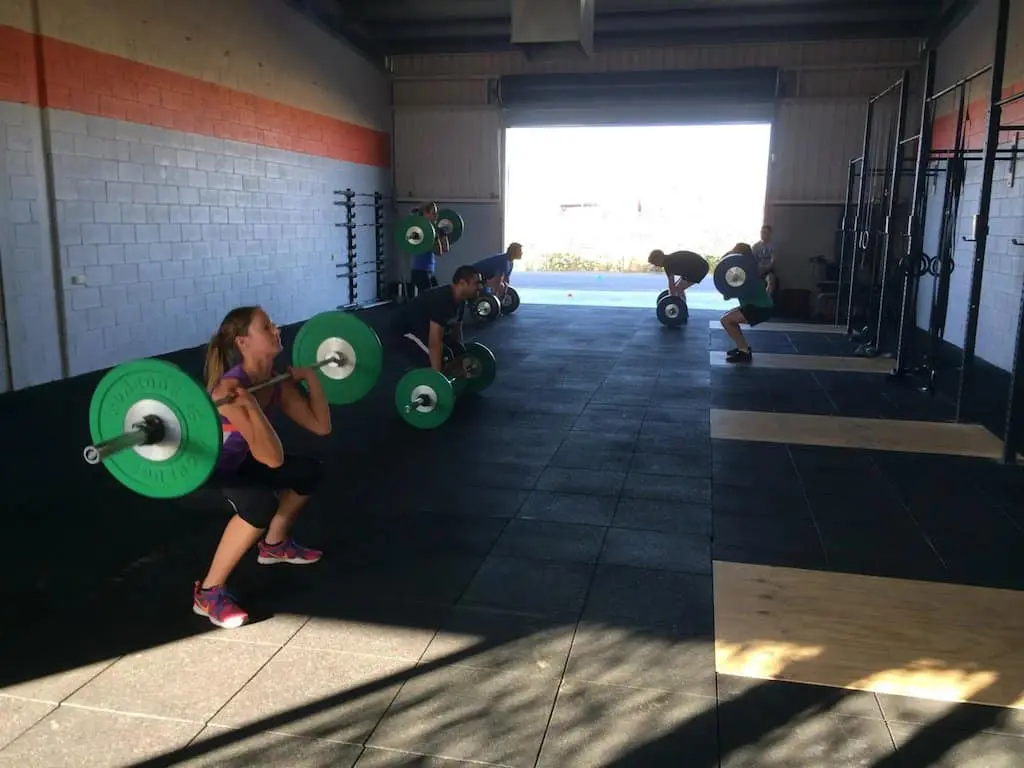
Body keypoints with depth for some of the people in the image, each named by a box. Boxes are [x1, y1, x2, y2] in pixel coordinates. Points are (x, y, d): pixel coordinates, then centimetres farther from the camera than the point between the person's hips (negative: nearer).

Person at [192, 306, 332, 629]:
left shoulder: (276, 381, -10)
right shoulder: (231, 388, -34)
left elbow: (321, 425, -4)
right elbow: (273, 458, -42)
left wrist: (311, 376, -3)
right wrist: (248, 404, -50)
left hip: (235, 461, 9)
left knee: (309, 471, 12)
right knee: (261, 504, -33)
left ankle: (274, 545, 32)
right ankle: (209, 592, -15)